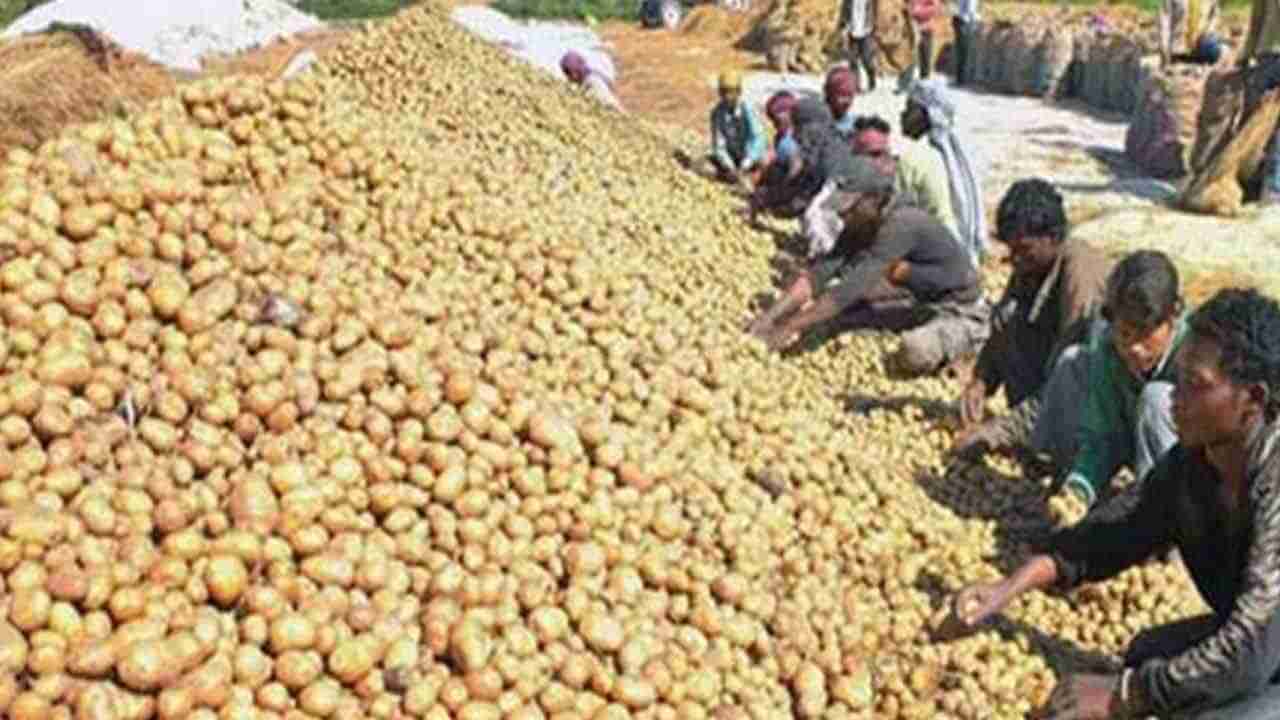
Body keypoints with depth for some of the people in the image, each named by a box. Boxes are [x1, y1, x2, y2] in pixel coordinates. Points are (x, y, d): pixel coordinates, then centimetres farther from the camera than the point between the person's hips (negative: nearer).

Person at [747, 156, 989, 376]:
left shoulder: (902, 223, -31)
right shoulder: (859, 225, -7)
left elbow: (854, 285, -35)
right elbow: (820, 272, -10)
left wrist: (794, 327, -35)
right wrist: (771, 316, -21)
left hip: (961, 312, -8)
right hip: (920, 304, 8)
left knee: (916, 354, -35)